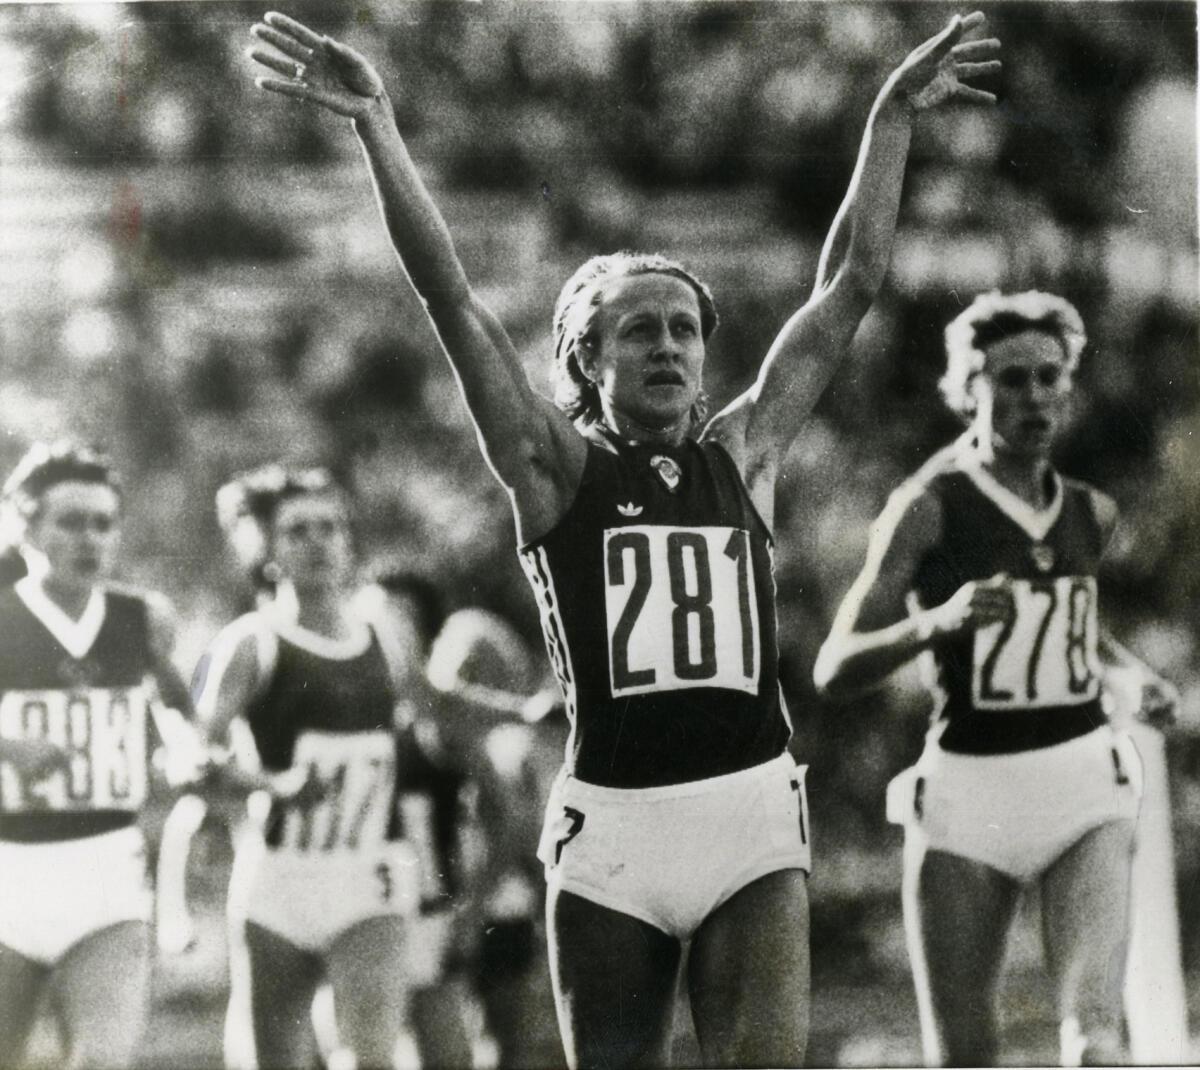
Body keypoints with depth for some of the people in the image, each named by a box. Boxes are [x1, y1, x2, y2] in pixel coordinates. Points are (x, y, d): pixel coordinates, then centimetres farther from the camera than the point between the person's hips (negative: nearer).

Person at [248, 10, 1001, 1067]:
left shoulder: (742, 454, 11)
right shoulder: (556, 469, 3)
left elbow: (849, 287, 11)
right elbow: (451, 298, -5)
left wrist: (893, 119, 9)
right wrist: (378, 127, -12)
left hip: (753, 814, 1)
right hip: (611, 822, -1)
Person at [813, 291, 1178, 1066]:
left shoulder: (1092, 514, 9)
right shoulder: (930, 510, -5)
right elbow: (835, 670, -11)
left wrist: (1134, 671, 12)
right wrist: (937, 621, -28)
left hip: (1082, 777, 2)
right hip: (967, 787, -2)